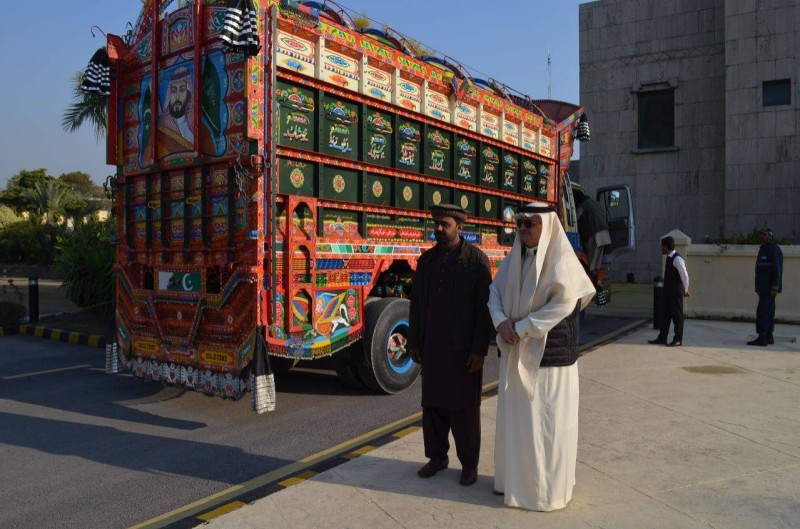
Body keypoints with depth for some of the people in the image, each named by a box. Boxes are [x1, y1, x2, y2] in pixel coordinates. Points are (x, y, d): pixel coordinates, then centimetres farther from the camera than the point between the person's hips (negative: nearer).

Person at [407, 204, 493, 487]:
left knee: (465, 406, 4)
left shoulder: (477, 259, -9)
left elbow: (485, 306, -11)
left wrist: (480, 350, -15)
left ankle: (469, 463, 19)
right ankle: (437, 456, 27)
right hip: (433, 346, 5)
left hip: (464, 348, -4)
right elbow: (417, 303, 9)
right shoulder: (426, 260, 6)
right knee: (433, 402, 11)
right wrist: (413, 342, 6)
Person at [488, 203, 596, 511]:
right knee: (515, 417, 15)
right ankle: (515, 477, 31)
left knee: (546, 421, 3)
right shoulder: (514, 258, 9)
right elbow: (495, 292, 7)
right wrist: (502, 323, -13)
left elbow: (563, 304, -20)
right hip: (516, 353, 6)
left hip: (549, 352, -6)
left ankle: (548, 487, 18)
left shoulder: (561, 260, -12)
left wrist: (520, 328, -19)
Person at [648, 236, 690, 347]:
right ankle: (662, 338, 18)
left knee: (677, 316, 2)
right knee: (665, 314, 11)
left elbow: (684, 276, -16)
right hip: (667, 292, 9)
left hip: (676, 293, -9)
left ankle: (678, 339, 12)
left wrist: (685, 290, -4)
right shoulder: (669, 258, 10)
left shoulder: (677, 259, -18)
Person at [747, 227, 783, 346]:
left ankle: (762, 338, -13)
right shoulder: (763, 249, 17)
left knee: (762, 311, -12)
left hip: (770, 288, -10)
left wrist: (775, 288, -23)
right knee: (768, 312, 11)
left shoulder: (773, 249, -13)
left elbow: (777, 269, -19)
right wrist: (759, 288, 20)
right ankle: (769, 337, 16)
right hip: (764, 287, 10)